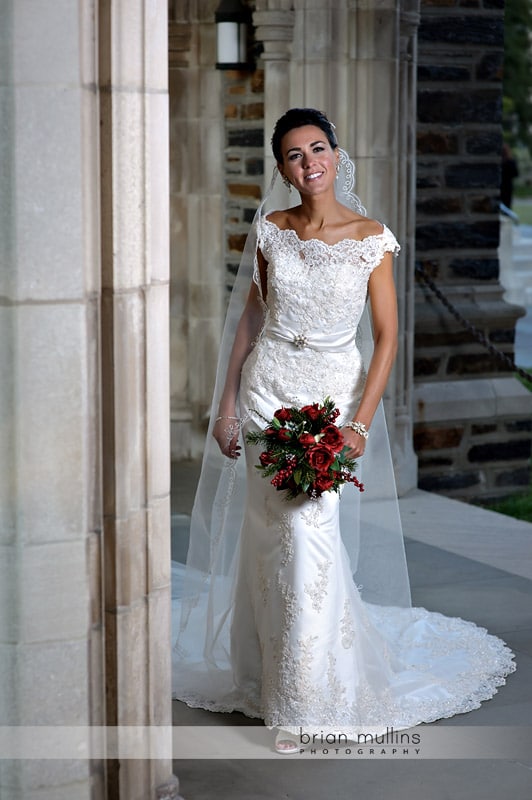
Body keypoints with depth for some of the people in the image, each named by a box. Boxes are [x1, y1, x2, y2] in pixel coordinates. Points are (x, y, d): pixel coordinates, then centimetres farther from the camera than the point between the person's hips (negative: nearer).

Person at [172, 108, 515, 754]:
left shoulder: (371, 238, -6)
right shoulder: (269, 231, 4)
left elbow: (385, 338, -5)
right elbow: (249, 319, 11)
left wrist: (360, 423, -13)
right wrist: (226, 403, 8)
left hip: (332, 394, -3)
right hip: (267, 389, 3)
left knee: (311, 538, -10)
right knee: (269, 537, 6)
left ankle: (309, 701, 2)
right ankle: (273, 676, 23)